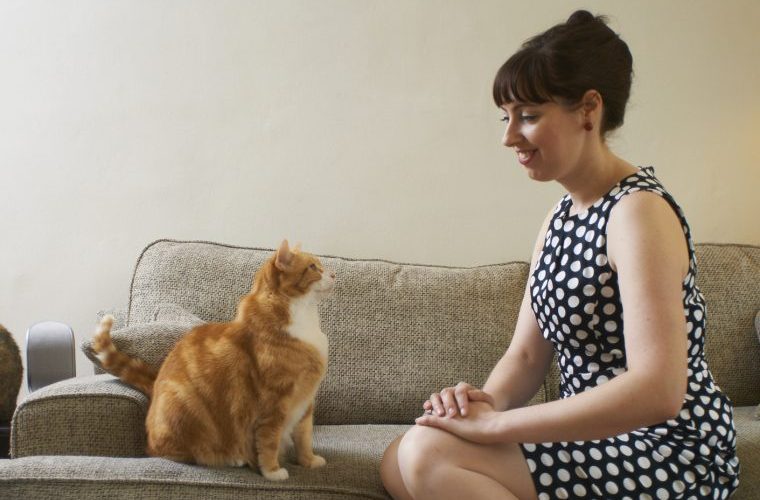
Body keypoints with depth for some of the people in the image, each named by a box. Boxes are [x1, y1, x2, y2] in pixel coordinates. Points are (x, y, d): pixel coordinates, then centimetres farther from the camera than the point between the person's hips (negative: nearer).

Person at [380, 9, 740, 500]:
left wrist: (494, 424, -26)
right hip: (595, 438, 8)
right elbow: (527, 353, 9)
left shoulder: (638, 211, -17)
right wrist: (489, 400, -15)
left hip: (669, 456, -8)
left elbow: (658, 390, -28)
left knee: (428, 454, -22)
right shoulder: (561, 218, 10)